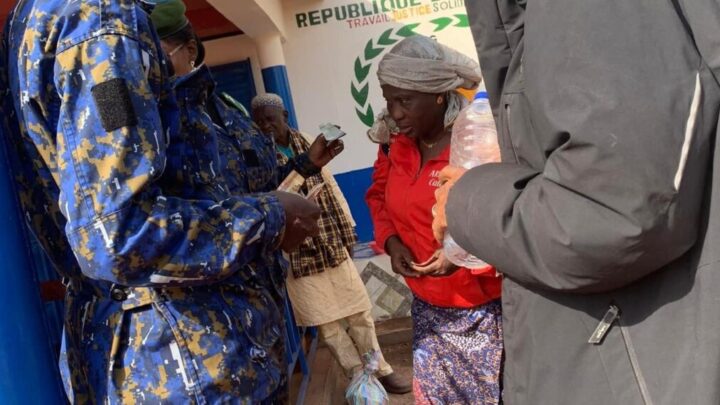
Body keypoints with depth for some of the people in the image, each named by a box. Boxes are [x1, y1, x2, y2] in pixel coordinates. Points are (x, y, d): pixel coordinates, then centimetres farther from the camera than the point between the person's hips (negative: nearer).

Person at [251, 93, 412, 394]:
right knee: (328, 323, 4)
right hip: (298, 252, -3)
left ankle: (380, 370, 28)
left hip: (332, 243, 4)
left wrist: (347, 230, 8)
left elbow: (330, 186, 9)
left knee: (360, 311, 11)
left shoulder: (306, 144, 6)